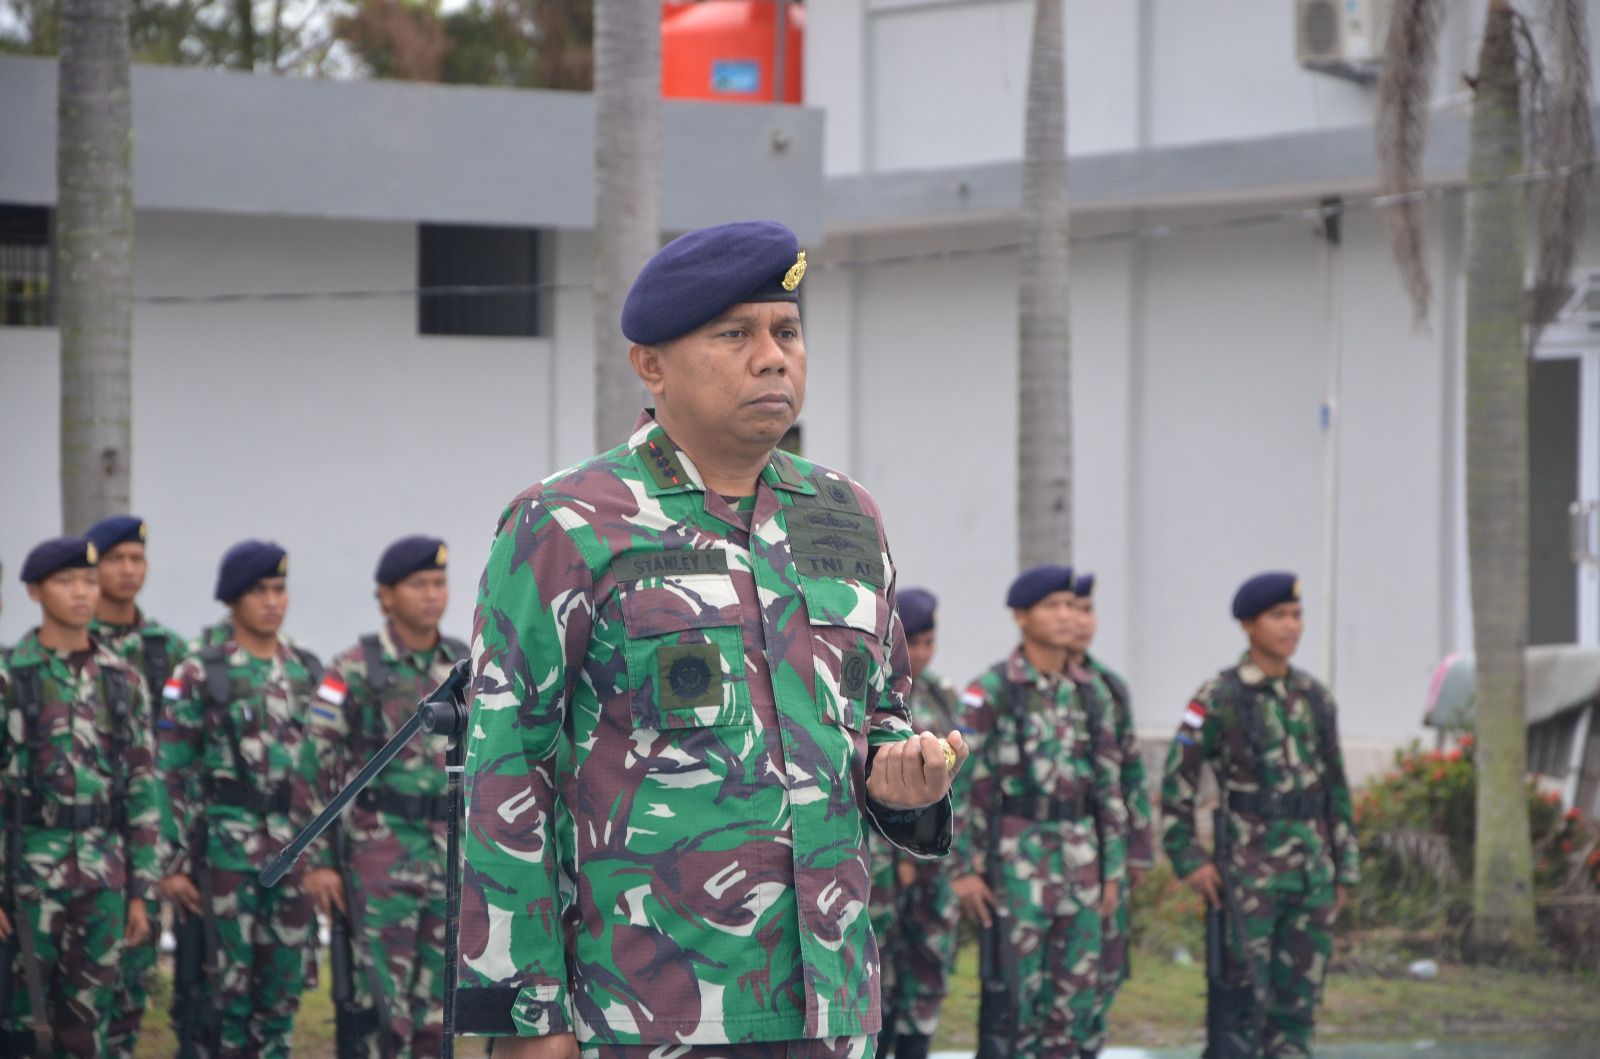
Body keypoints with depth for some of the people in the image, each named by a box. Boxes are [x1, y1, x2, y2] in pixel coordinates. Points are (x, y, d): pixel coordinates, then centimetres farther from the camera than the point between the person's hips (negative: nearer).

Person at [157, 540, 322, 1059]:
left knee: (286, 978, 5)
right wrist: (175, 862, -9)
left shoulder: (308, 673, 11)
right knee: (231, 979, -4)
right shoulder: (200, 676, -3)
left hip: (298, 849, 4)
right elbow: (172, 773, -4)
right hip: (230, 848, -4)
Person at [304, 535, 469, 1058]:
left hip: (453, 853, 5)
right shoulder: (352, 671, -5)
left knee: (437, 1003, 6)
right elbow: (315, 767, -6)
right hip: (380, 852, -5)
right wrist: (318, 860, -10)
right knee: (383, 1001, -8)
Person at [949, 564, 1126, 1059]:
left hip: (1079, 855, 5)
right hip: (1018, 854, -5)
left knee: (1077, 990, 3)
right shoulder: (991, 690, -7)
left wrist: (1113, 869, 8)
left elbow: (1108, 784, 12)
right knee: (1020, 990, -4)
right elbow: (958, 781, -8)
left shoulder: (1086, 692, 9)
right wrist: (964, 869, -12)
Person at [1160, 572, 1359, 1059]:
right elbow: (1177, 783, -5)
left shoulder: (1315, 698, 10)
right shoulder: (1218, 699, -6)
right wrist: (1190, 861, -12)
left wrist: (1344, 871, 12)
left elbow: (1335, 790, 15)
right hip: (1248, 875, -5)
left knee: (1297, 1004, 5)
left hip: (1311, 875, 5)